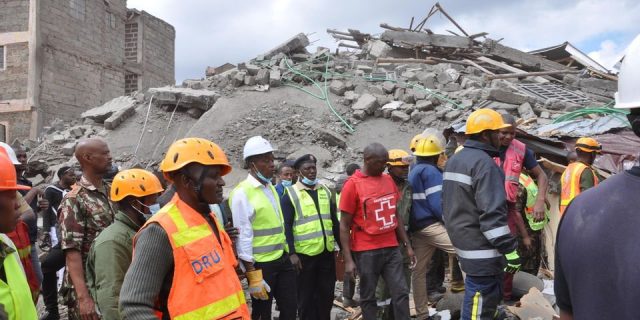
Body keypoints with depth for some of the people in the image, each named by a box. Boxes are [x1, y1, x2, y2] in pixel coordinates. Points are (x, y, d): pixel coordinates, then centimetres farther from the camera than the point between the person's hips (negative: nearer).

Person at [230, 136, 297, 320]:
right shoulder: (242, 193, -15)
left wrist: (286, 252, 16)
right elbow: (243, 236, -17)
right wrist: (252, 275, -17)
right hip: (261, 264, -7)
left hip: (282, 259, 7)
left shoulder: (271, 188, 9)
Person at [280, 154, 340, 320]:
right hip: (304, 254, -5)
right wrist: (292, 253, -16)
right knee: (306, 297, 8)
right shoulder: (290, 194, -5)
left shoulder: (325, 191, 11)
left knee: (327, 294, 14)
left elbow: (334, 220, 15)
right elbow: (286, 226, -10)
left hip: (327, 252, 5)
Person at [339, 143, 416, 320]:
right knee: (368, 297, 7)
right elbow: (344, 225, -8)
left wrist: (407, 245, 13)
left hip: (392, 248, 5)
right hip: (366, 251, -5)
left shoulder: (389, 180, 7)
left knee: (401, 292, 5)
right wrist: (348, 259, -12)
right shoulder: (353, 185, -10)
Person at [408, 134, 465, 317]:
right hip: (431, 225, -9)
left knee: (419, 269, 11)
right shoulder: (430, 171, -7)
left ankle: (422, 313, 17)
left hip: (416, 227, 10)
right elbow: (437, 203, -15)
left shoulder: (413, 172, 20)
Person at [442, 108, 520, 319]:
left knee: (489, 296, 24)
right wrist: (510, 250, -19)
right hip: (482, 250, -10)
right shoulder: (484, 163, -18)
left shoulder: (454, 160, 13)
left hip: (464, 242, 10)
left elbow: (448, 205, 21)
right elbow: (492, 214, -25)